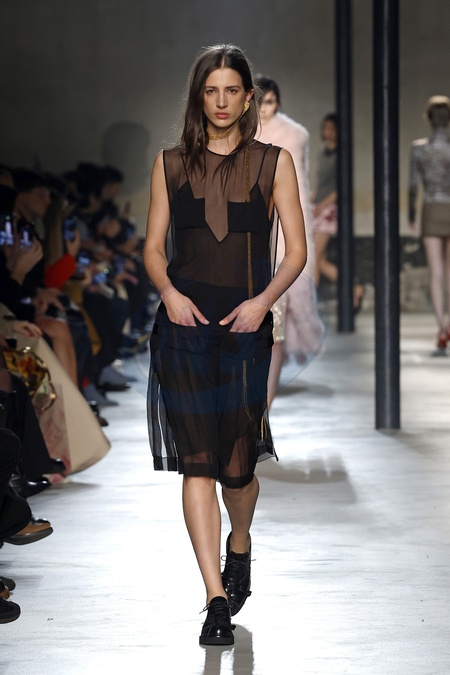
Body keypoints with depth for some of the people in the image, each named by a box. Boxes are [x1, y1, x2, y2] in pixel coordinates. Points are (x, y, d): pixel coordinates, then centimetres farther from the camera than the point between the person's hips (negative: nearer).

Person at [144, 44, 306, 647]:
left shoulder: (273, 163, 4)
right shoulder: (171, 164, 9)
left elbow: (297, 251, 3)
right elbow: (153, 247, 9)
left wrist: (263, 301, -14)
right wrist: (169, 292, -11)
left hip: (245, 328, -1)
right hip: (184, 326, 1)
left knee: (237, 466, 6)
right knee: (197, 463, -7)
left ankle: (240, 544, 40)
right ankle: (217, 599, -3)